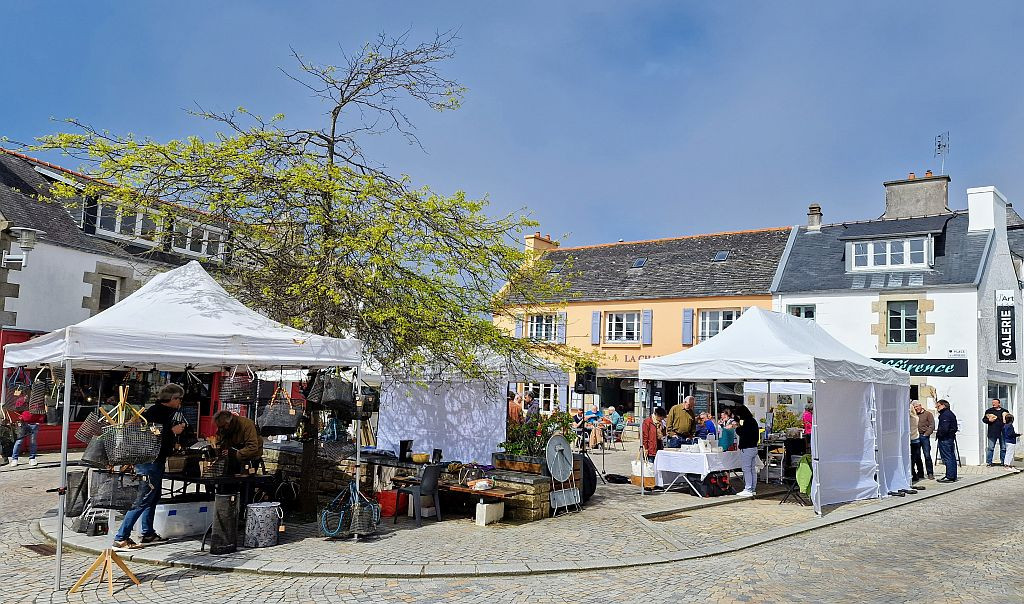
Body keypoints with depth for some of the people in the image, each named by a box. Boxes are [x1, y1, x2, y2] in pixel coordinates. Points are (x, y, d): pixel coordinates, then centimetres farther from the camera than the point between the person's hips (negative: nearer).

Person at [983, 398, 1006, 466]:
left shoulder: (1004, 411, 13)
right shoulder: (989, 411, 8)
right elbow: (984, 419, 9)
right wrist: (989, 420, -11)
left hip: (1002, 432, 2)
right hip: (992, 432, -2)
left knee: (1003, 448, 7)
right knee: (990, 448, -2)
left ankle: (1003, 461, 17)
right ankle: (989, 462, 3)